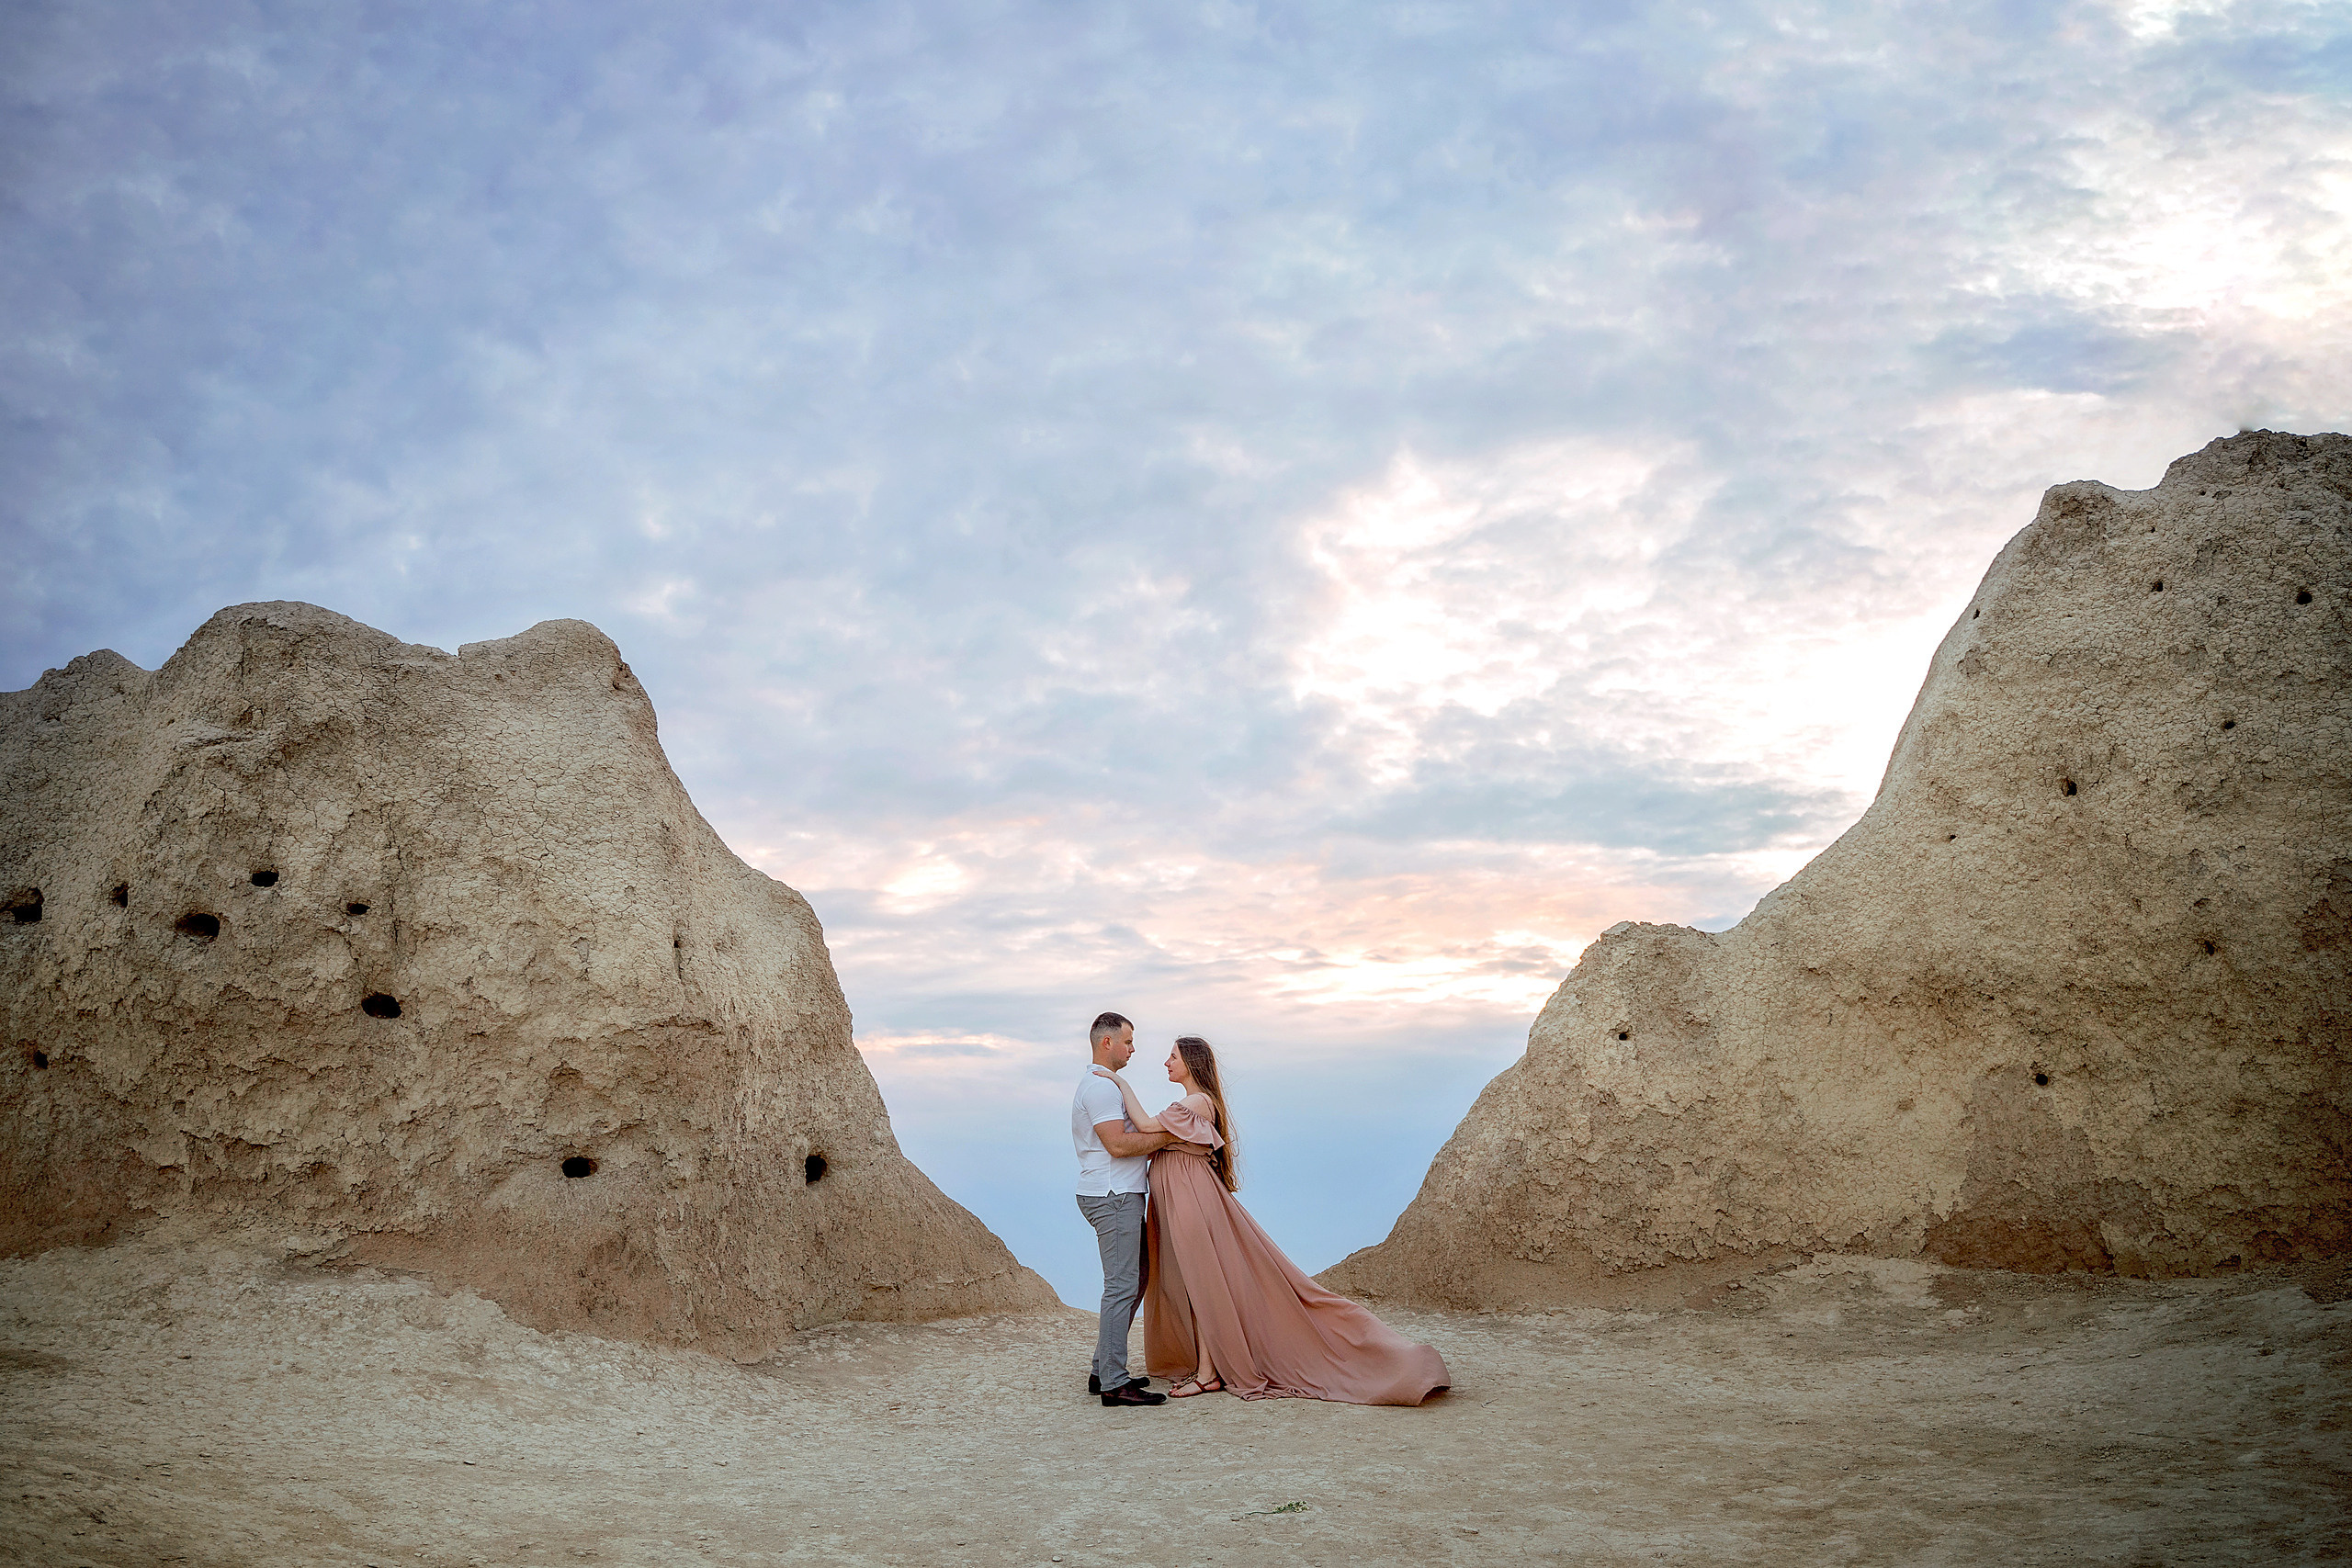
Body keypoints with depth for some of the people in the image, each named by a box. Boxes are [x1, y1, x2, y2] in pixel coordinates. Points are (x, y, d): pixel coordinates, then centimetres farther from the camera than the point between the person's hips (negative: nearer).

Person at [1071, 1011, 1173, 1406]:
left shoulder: (1100, 1084, 23)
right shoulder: (1101, 1086, -13)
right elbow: (1118, 1144, -21)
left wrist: (1151, 1149, 11)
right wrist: (1167, 1136, -14)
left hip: (1121, 1194, 11)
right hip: (1113, 1195, -11)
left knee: (1133, 1281, 14)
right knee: (1122, 1286, -11)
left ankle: (1105, 1370, 18)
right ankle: (1113, 1383, -10)